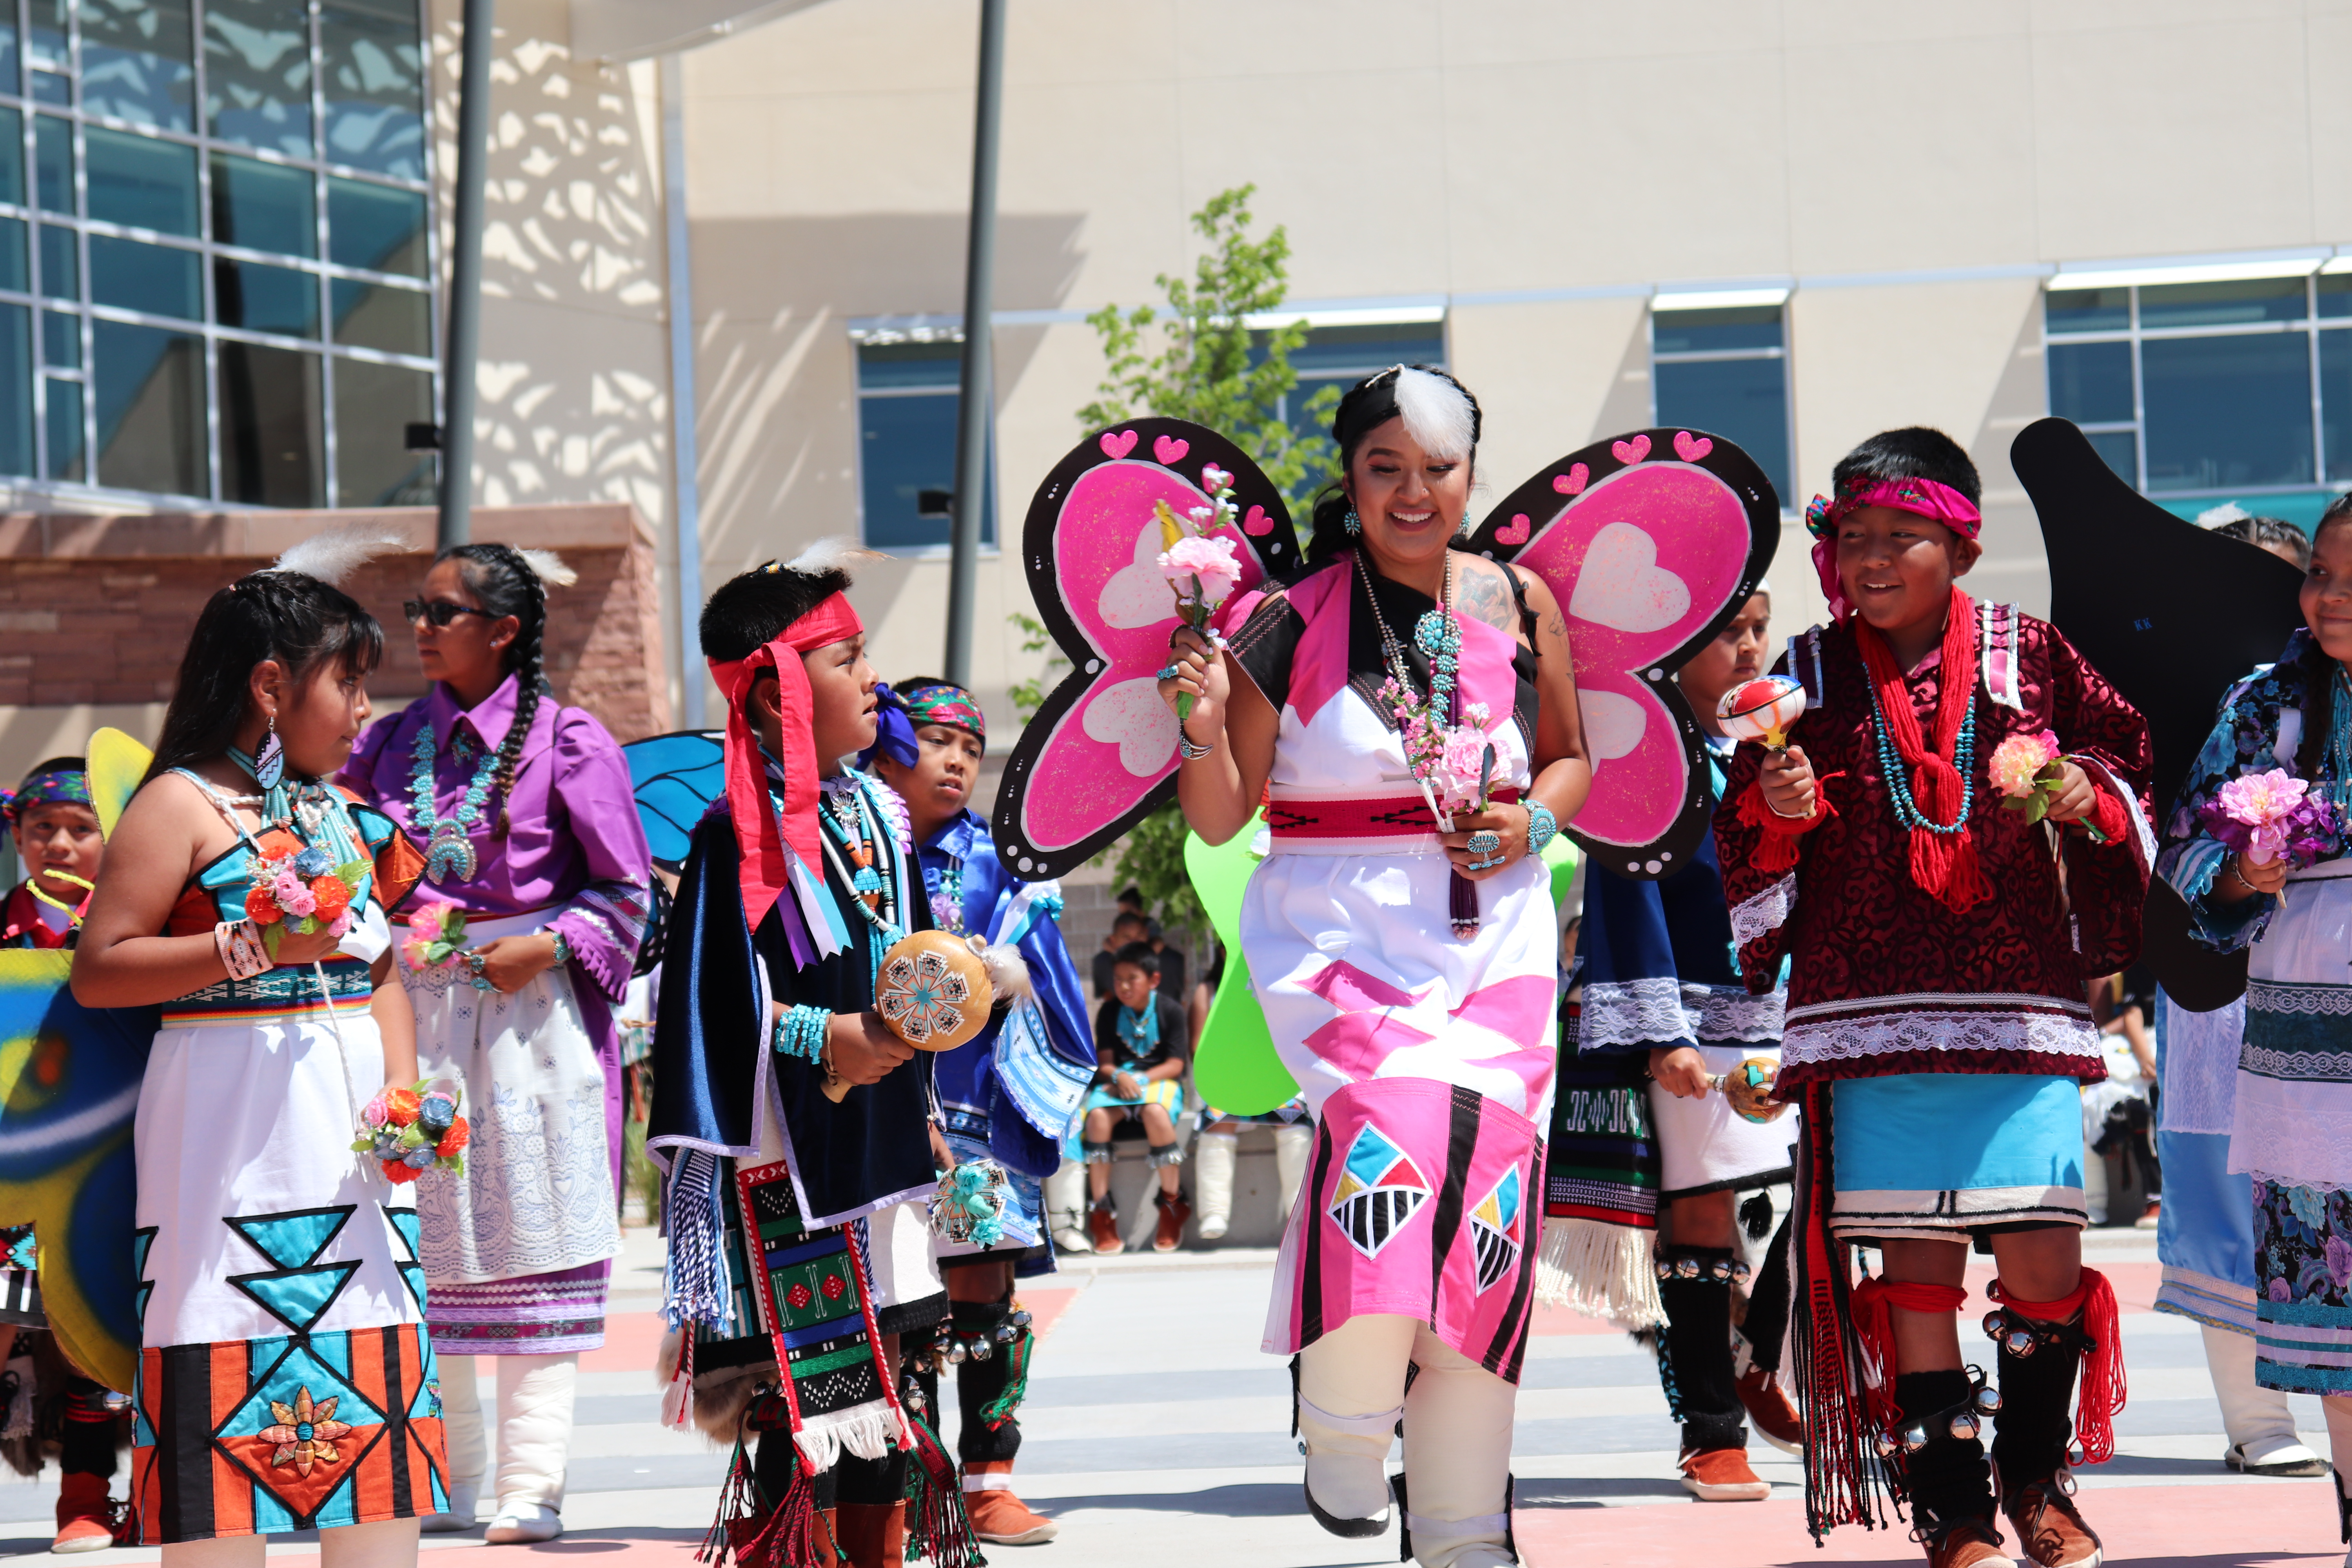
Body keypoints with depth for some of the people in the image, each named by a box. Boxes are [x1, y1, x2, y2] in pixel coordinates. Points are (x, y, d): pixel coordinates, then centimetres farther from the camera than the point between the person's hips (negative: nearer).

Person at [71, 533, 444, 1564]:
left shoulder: (342, 815, 17)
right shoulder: (183, 805, -4)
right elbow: (97, 971, -10)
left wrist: (403, 1088, 3)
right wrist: (249, 949, -18)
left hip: (351, 1136, 7)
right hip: (230, 1133, -7)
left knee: (374, 1376, 4)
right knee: (227, 1374, -9)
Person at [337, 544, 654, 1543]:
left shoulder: (566, 741, -3)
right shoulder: (394, 740, 10)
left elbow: (626, 892, -1)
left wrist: (546, 947, -14)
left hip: (528, 1013, -5)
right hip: (414, 1013, 5)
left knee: (532, 1246, -3)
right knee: (424, 1244, 6)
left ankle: (530, 1488, -1)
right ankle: (448, 1484, 14)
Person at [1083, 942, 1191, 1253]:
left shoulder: (1170, 1010, -3)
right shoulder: (1110, 1012, 5)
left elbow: (1175, 1064, -8)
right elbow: (1104, 1061, 1)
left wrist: (1141, 1079, -21)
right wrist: (1119, 1076, -21)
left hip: (1159, 1079, -3)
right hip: (1118, 1080, 3)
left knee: (1155, 1113, -38)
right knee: (1098, 1115, -30)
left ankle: (1172, 1203, -22)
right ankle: (1101, 1211, -23)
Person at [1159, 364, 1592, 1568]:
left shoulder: (1519, 605, 6)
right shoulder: (1292, 625, -2)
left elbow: (1571, 757, 19)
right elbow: (1221, 819, 0)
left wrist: (1531, 821, -1)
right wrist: (1205, 729, -19)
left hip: (1495, 936, 3)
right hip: (1338, 935, -3)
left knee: (1486, 1199, -2)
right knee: (1403, 1117, -30)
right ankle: (1344, 1418, -9)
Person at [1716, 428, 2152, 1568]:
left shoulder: (2033, 660, 5)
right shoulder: (1808, 678, 6)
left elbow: (2133, 768, 14)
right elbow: (1742, 854, 10)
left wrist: (2092, 800, -6)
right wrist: (1777, 811, -11)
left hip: (2023, 1005, 0)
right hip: (1872, 1016, 0)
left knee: (2046, 1260, -4)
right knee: (1917, 1266, -2)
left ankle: (2035, 1474, 18)